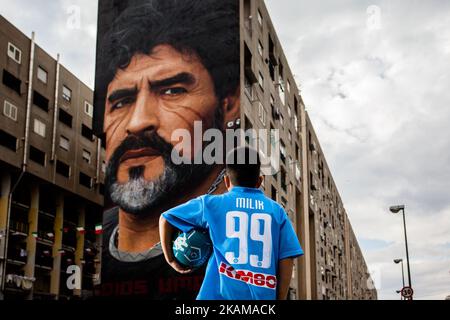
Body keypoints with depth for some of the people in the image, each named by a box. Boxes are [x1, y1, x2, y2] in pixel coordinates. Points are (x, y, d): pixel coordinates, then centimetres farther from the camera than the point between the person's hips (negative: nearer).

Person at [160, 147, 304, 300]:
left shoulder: (211, 203, 10)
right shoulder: (276, 210, 11)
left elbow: (165, 219, 15)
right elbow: (286, 259, 5)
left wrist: (171, 259, 24)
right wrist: (280, 298, 11)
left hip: (222, 294, -1)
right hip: (263, 296, 2)